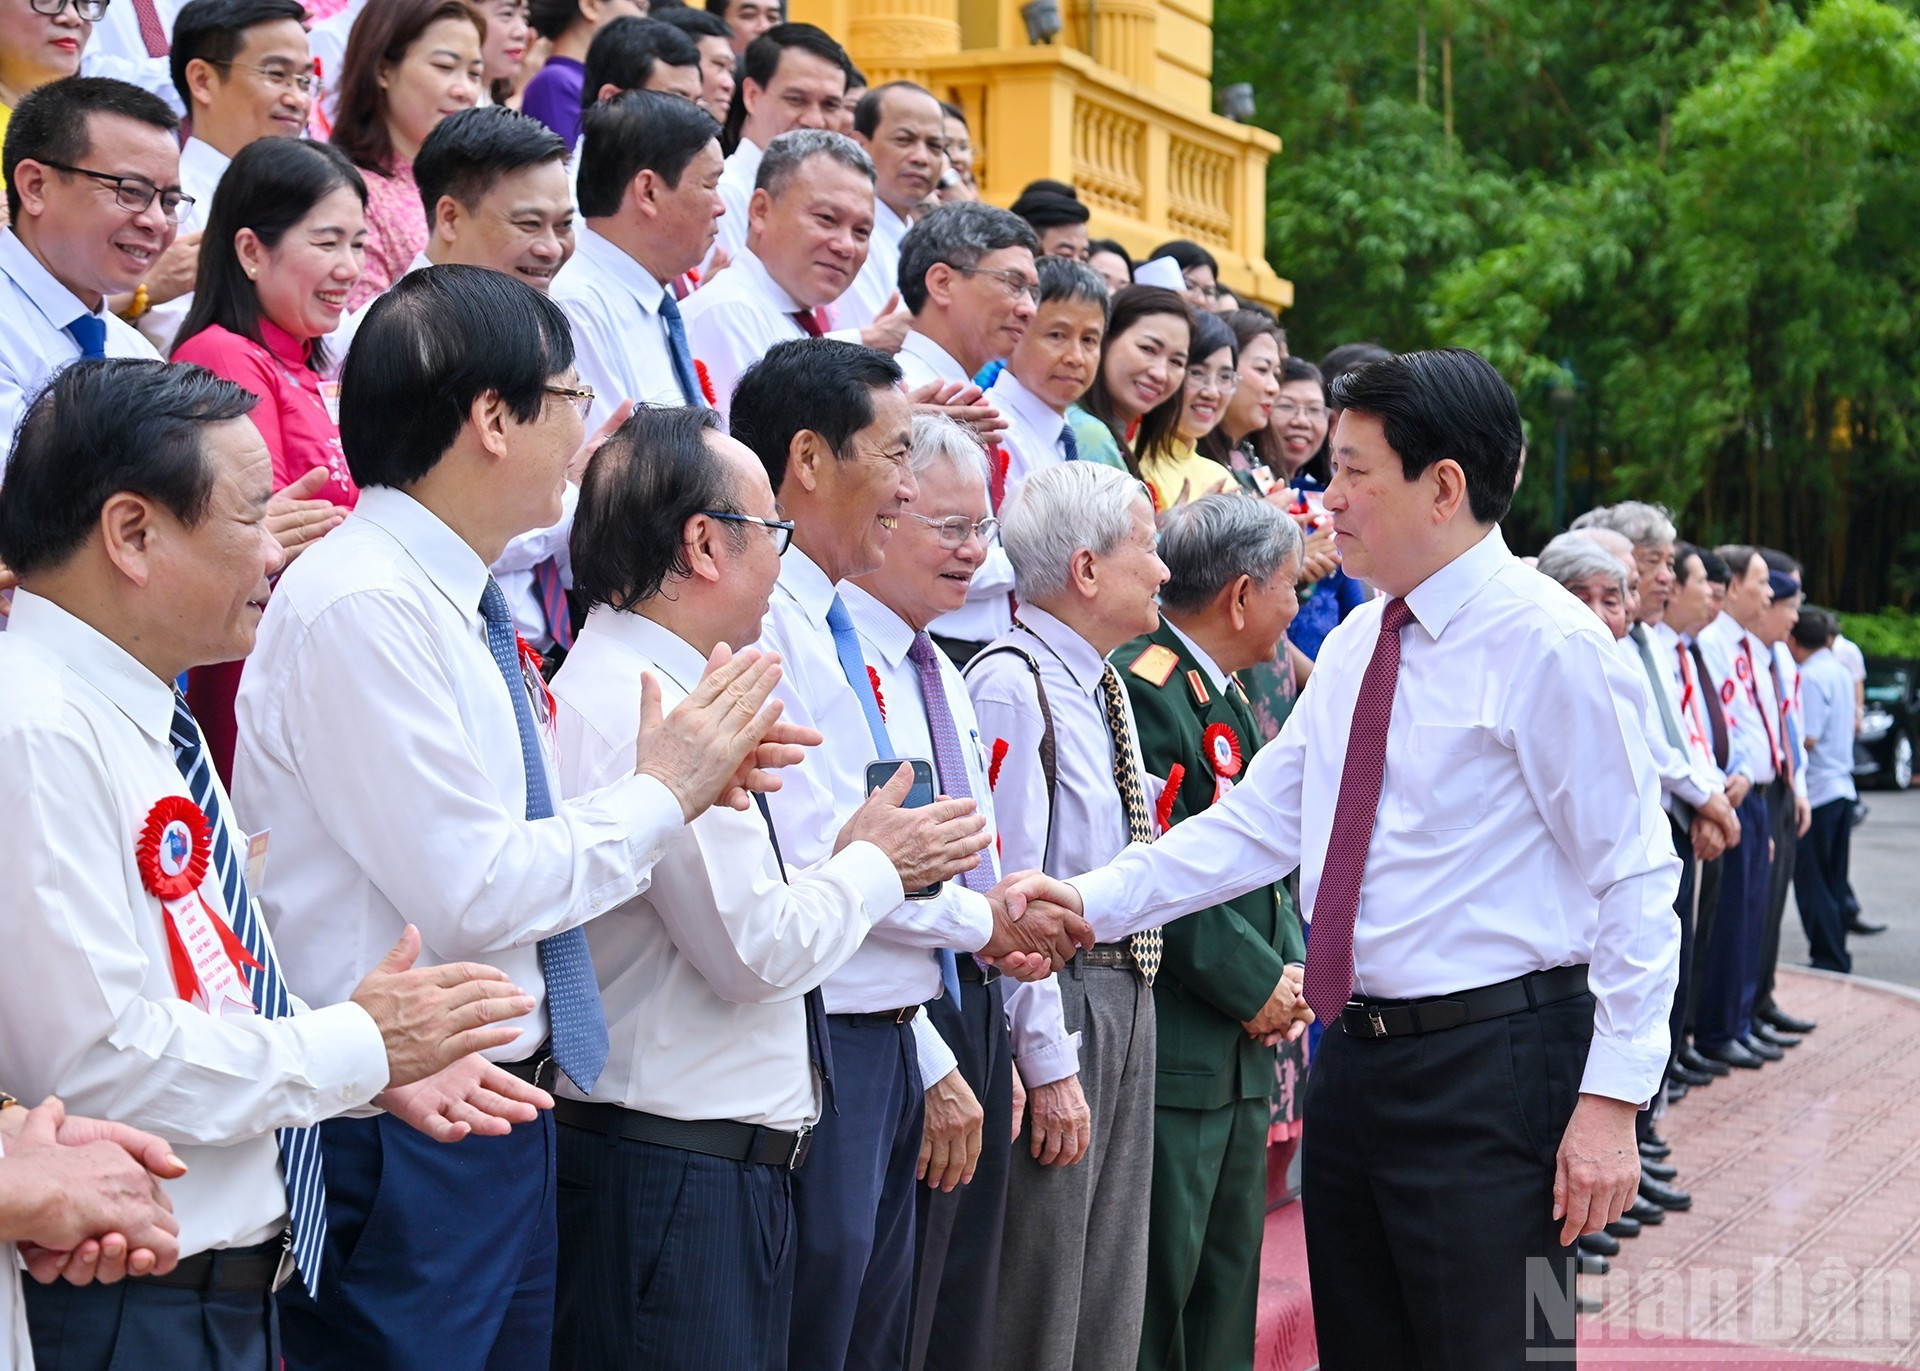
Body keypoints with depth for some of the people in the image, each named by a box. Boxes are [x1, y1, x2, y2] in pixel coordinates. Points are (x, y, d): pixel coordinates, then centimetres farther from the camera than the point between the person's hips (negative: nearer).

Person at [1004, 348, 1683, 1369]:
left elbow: (1635, 882, -14)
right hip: (1354, 1056, 8)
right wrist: (1096, 901, 0)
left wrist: (1611, 1100, -18)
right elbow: (1257, 822, 12)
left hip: (1491, 1068, -8)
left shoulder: (1551, 645, -13)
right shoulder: (1355, 645, 12)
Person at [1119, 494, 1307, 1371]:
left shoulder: (1233, 696, 17)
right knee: (1154, 1297, -7)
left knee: (1225, 1288, 15)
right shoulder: (1145, 689, -15)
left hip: (1243, 1048, 10)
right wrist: (1256, 984, -14)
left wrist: (1292, 967, 4)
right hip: (1172, 1054, -10)